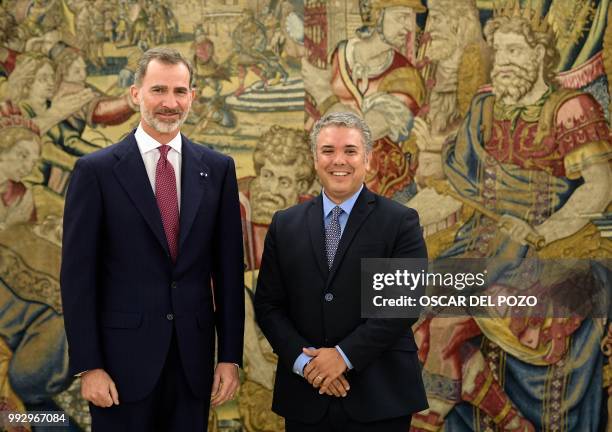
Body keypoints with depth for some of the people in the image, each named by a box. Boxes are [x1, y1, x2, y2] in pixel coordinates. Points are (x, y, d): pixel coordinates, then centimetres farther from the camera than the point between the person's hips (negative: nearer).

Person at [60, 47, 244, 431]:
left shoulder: (217, 168, 5)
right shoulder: (96, 170, -3)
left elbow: (228, 268, 6)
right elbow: (78, 274, -4)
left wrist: (230, 356, 2)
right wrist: (88, 366, -9)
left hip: (194, 360, 3)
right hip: (124, 358, -2)